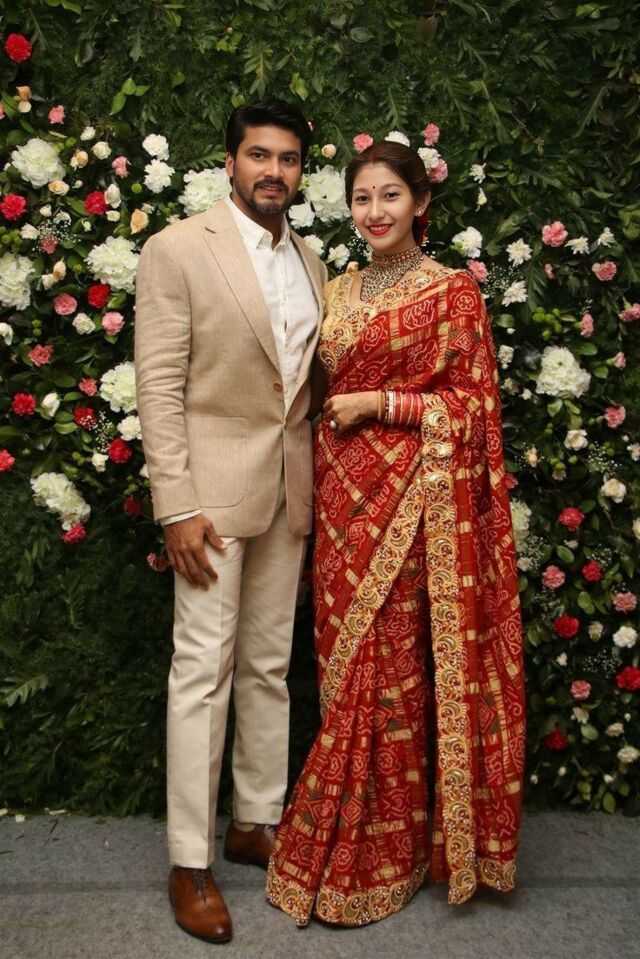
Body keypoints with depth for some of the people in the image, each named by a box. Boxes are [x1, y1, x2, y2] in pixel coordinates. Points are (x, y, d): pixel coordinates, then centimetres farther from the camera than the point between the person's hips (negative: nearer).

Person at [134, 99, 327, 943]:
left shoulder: (310, 264, 12)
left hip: (288, 489, 6)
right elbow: (159, 385, -11)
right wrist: (177, 507, -17)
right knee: (204, 668, -2)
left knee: (269, 667, 13)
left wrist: (314, 486, 8)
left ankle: (257, 823, 28)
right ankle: (191, 863, 12)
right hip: (213, 486, -6)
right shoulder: (178, 249, -6)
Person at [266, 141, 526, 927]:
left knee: (389, 664, 0)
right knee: (344, 661, 10)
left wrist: (381, 403, -14)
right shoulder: (337, 293, 14)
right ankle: (348, 835, 27)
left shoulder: (452, 291, -3)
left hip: (410, 496, -5)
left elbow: (472, 405, -5)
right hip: (342, 492, 6)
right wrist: (320, 497, 10)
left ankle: (381, 853, 16)